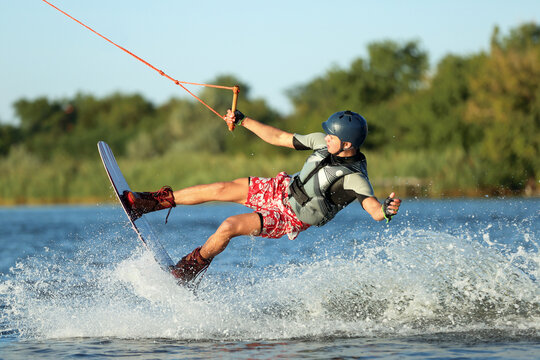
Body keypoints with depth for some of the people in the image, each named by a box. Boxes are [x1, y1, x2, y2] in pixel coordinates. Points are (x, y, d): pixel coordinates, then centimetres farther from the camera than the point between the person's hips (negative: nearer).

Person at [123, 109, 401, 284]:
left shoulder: (355, 178, -29)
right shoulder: (324, 142, -9)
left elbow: (375, 210, -40)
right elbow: (279, 138, 1)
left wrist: (387, 210, -64)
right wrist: (243, 121, 1)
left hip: (291, 217, -7)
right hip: (283, 189, 7)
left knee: (229, 226, -21)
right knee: (221, 189, 2)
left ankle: (190, 267, 4)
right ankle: (145, 203, 13)